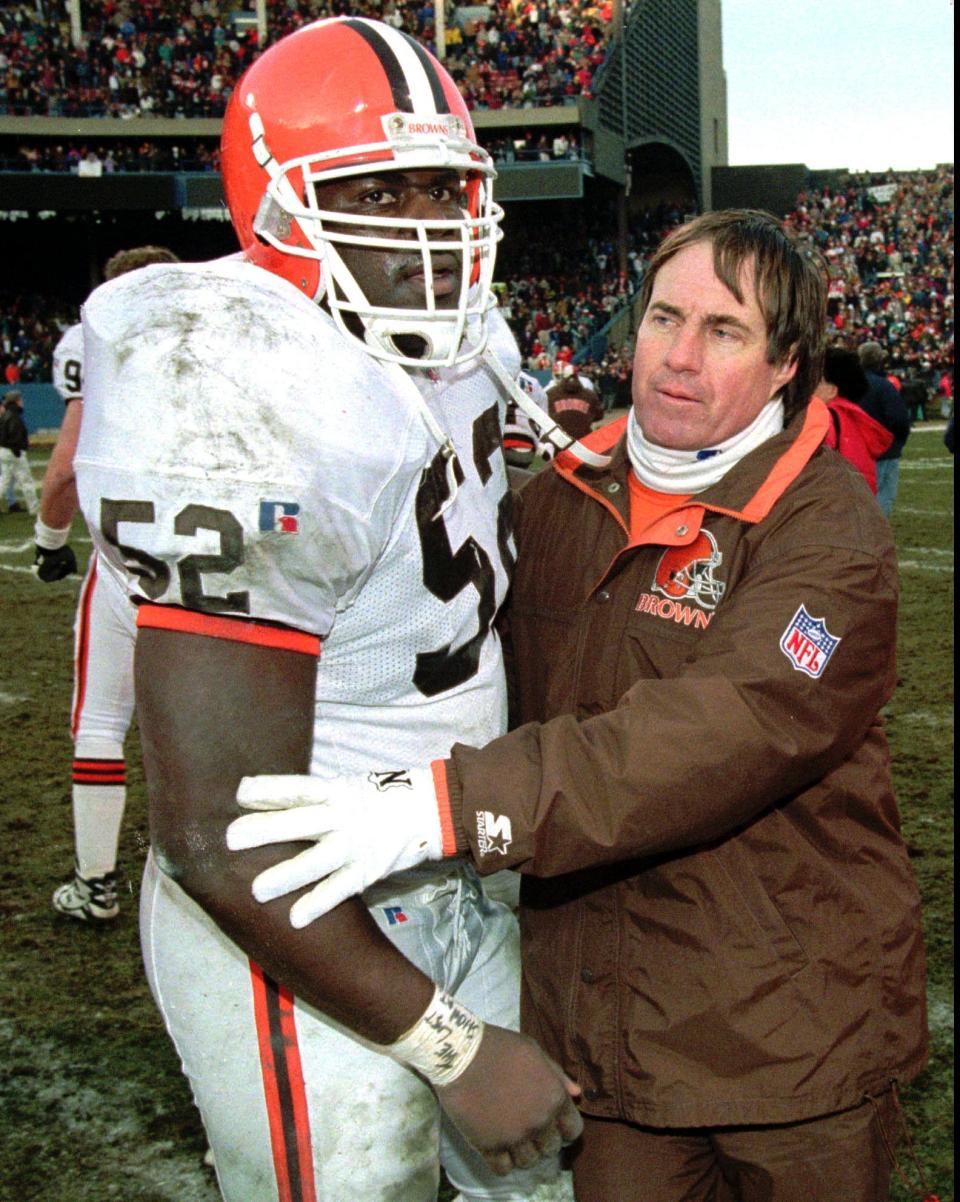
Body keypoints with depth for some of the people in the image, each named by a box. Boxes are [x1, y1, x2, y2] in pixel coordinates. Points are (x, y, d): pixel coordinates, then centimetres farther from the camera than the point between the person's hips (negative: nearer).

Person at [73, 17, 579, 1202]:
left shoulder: (458, 356, 0)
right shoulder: (257, 431, -28)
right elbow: (216, 839, -27)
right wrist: (454, 1048, -21)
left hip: (455, 883, 9)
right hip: (299, 933, -8)